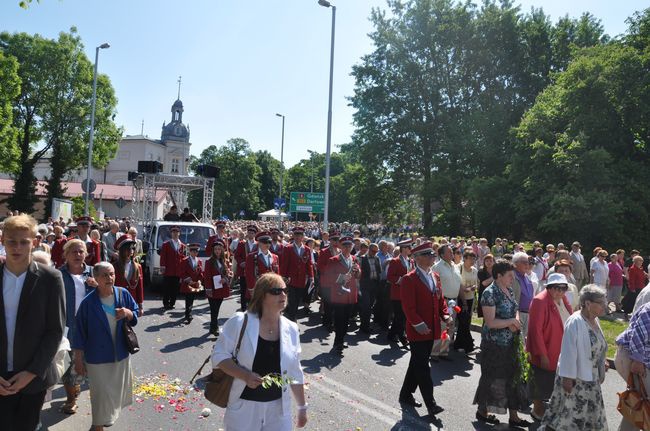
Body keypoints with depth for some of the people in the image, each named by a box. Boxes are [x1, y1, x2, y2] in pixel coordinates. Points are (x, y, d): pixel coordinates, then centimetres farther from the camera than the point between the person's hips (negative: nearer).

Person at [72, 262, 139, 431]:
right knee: (101, 394, 4)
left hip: (121, 353, 4)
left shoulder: (123, 294, -7)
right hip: (98, 357, -4)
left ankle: (110, 414, 50)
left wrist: (128, 313, -20)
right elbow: (79, 333, -10)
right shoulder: (88, 302, -17)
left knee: (116, 391, 23)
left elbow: (135, 319, 4)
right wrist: (78, 360, -7)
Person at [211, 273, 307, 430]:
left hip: (278, 409, 3)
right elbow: (219, 355, -9)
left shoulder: (291, 329, -1)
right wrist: (245, 375, -23)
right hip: (244, 407, -3)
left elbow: (295, 374, 7)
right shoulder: (240, 322, -13)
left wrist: (302, 407, 11)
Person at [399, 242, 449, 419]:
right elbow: (408, 306, -17)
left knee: (417, 364, 17)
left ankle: (406, 395, 31)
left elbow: (440, 300, 15)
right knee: (422, 367, -2)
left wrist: (446, 316, 0)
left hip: (432, 330, 8)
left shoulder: (435, 276, 11)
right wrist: (419, 324, -23)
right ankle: (430, 404, 4)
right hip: (417, 331, -8)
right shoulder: (409, 279, -13)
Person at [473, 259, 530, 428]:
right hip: (495, 344, -7)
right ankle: (482, 411, 28)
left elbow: (514, 311, 14)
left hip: (510, 343, 7)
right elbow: (490, 322, -24)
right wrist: (511, 321, -14)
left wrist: (514, 323, -8)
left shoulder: (509, 290, 5)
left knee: (512, 378, 13)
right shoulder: (490, 293, -20)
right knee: (492, 379, 8)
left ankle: (513, 416, 25)